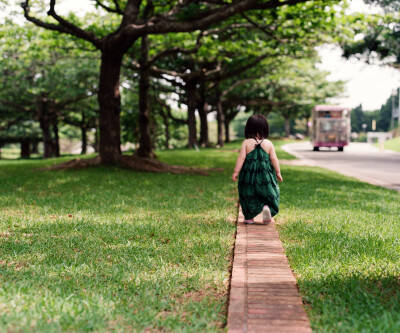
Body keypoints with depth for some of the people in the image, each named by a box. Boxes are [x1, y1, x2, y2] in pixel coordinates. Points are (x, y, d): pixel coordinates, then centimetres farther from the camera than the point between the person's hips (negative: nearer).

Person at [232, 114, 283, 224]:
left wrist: (236, 172, -5)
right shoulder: (269, 143, -1)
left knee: (249, 196, 11)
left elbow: (241, 158, -8)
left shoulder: (246, 143, -5)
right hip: (265, 176, 0)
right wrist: (278, 172, 8)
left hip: (249, 175, 0)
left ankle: (249, 217, 13)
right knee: (267, 194, 13)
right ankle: (267, 207, -14)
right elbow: (274, 159, -1)